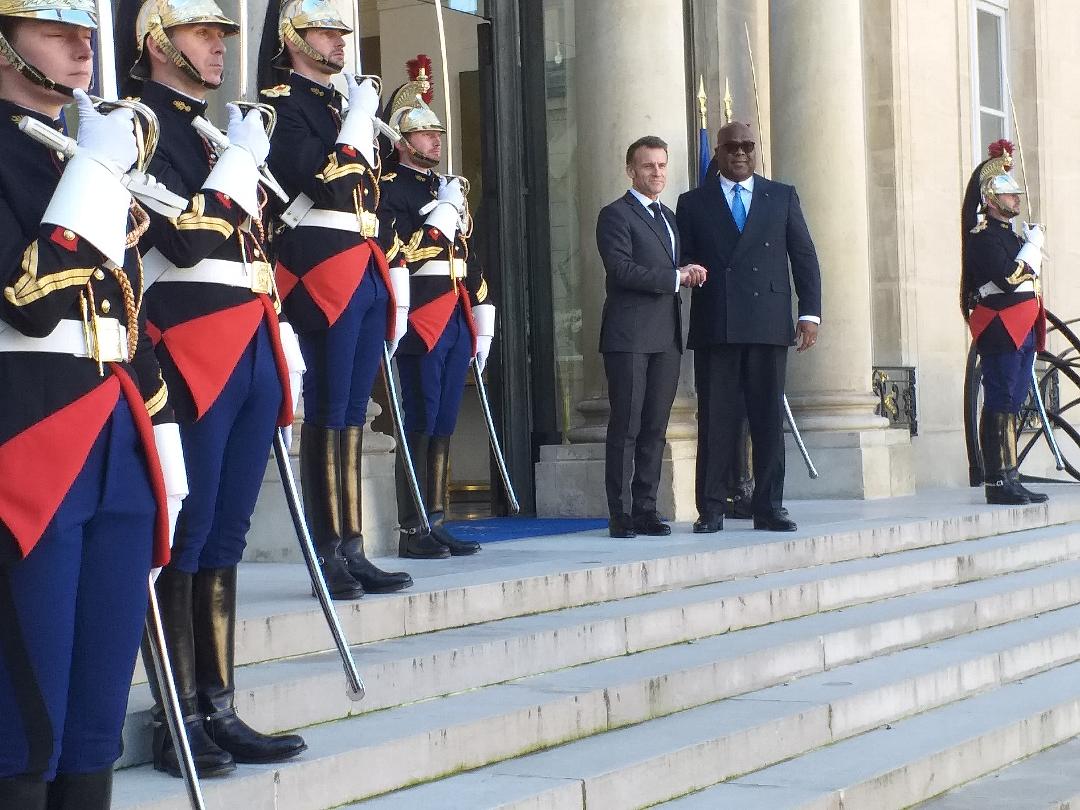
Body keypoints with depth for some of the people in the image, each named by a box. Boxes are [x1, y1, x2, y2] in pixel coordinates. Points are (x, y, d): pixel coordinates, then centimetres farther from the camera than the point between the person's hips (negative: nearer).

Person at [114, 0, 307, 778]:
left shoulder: (221, 128, 20)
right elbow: (185, 239, -19)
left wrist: (283, 344, 17)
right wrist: (242, 160, -11)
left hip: (251, 350, 8)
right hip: (193, 353, -8)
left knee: (226, 537, 10)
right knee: (185, 538, -3)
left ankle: (219, 710, 15)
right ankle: (177, 723, 4)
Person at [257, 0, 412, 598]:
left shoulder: (342, 106, 22)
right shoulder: (281, 104, -5)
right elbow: (322, 182, -19)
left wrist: (393, 282, 19)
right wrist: (359, 121, -10)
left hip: (367, 274, 8)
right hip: (325, 270, -8)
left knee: (353, 415, 8)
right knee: (329, 415, -7)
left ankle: (352, 550, 10)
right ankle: (329, 555, -4)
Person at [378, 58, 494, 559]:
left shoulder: (448, 189, 21)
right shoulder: (390, 188, -4)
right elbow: (395, 255, -17)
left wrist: (482, 326, 17)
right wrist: (442, 215, -14)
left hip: (456, 323, 8)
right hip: (421, 323, -8)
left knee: (443, 429, 9)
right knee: (419, 428, -6)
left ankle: (436, 524, 14)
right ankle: (412, 532, -3)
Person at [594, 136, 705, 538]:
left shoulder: (670, 217, 22)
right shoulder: (615, 215, -3)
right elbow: (622, 270, -14)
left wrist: (691, 272, 2)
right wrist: (676, 277, -13)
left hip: (666, 337, 7)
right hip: (629, 336, -7)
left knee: (655, 428, 5)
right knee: (625, 427, -6)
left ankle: (645, 510, 9)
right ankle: (620, 515, -4)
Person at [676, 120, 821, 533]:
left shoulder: (782, 198, 14)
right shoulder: (693, 203, 12)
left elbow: (804, 257, 11)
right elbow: (683, 263, 11)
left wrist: (810, 313, 3)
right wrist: (689, 277, -9)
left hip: (769, 325, 1)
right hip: (715, 328, -1)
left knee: (769, 419, 2)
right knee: (715, 421, -1)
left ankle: (768, 508, 8)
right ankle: (711, 510, 3)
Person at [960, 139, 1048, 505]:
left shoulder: (1010, 235, 20)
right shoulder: (982, 237, -10)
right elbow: (1008, 278, -22)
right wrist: (1033, 245, -12)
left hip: (1022, 333, 9)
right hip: (1000, 332, -9)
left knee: (1010, 405, 9)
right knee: (999, 403, -9)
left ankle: (1009, 480, 12)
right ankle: (998, 482, -8)